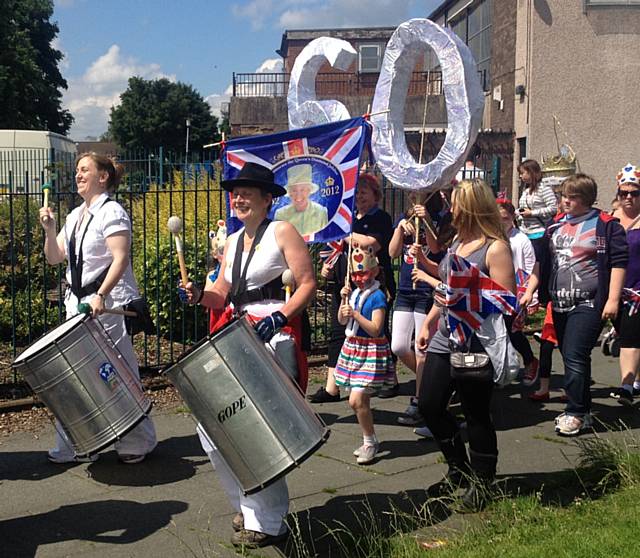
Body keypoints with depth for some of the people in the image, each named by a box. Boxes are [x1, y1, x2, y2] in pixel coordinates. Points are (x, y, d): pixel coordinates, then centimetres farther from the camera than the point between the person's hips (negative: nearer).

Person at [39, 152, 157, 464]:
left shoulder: (112, 212, -7)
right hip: (78, 304, 8)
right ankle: (74, 446, 15)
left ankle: (138, 443, 10)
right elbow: (54, 258, 17)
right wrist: (49, 229, 2)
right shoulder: (75, 216, 17)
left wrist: (100, 295, -26)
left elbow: (121, 258, -17)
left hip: (110, 305, -8)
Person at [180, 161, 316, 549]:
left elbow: (309, 284, -10)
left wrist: (279, 317, -23)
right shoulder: (233, 241, 17)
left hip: (275, 339, -8)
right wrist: (200, 295, -6)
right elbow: (222, 295, 15)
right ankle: (249, 505, 22)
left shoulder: (282, 232, -4)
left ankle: (268, 521, 5)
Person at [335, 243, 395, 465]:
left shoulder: (377, 297, -13)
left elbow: (375, 330, -19)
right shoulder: (355, 292, 9)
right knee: (360, 400, 12)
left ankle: (370, 442, 5)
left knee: (357, 400, -12)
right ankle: (368, 441, 26)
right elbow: (342, 321, 11)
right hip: (352, 348, 7)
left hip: (371, 351, -7)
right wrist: (344, 300, -3)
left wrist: (355, 313, -27)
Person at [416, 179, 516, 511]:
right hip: (444, 340, 9)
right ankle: (459, 468, 31)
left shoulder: (495, 248, -14)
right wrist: (427, 324, 18)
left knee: (476, 415, 4)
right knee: (429, 405, 11)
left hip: (476, 347, -8)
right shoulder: (457, 241, 12)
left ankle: (482, 482, 23)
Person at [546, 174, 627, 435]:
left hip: (588, 303, -6)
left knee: (575, 357, -13)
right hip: (560, 303, 7)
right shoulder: (556, 224, 12)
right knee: (571, 358, 11)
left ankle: (575, 413, -2)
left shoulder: (605, 225, -5)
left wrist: (613, 299, -12)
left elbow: (619, 262, -6)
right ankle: (583, 410, 23)